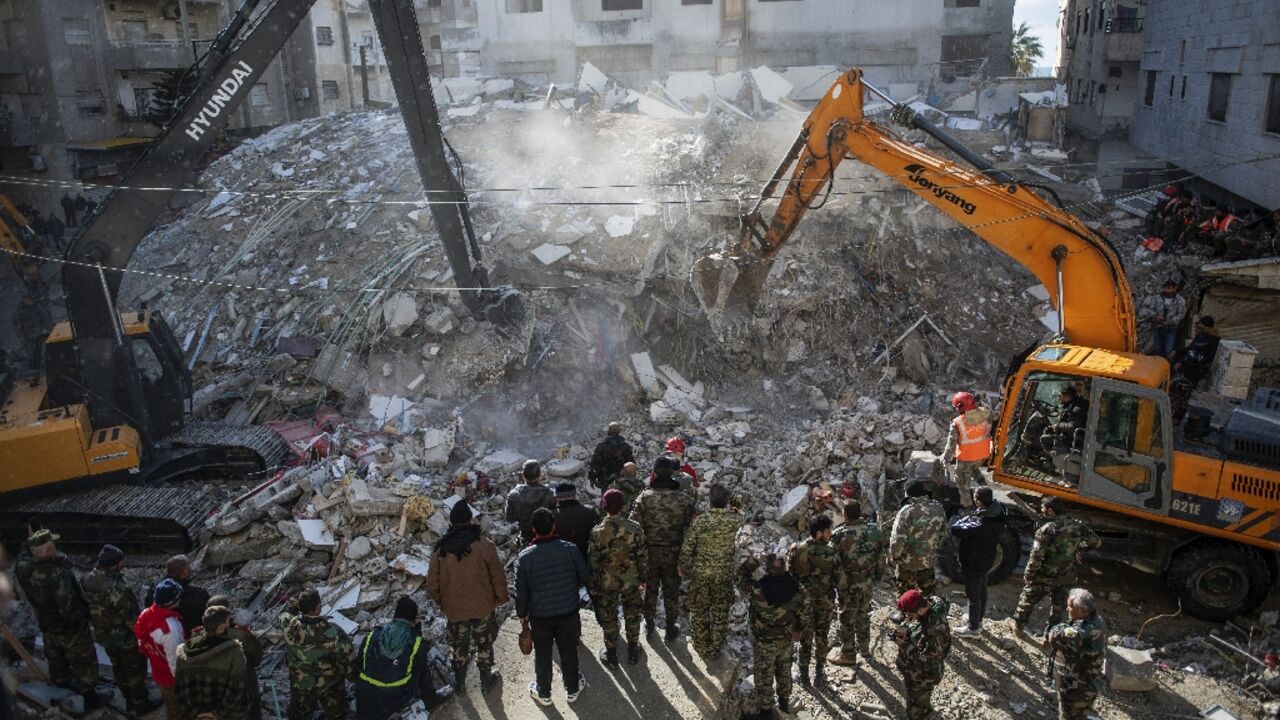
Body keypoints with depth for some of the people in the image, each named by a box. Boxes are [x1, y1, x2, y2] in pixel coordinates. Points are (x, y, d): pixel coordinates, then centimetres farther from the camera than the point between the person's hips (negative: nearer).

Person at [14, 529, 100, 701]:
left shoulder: (24, 568, -21)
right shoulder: (59, 576, -41)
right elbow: (70, 609, -34)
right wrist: (87, 611, -18)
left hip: (47, 626, 7)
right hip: (71, 629, -7)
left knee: (55, 657, 33)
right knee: (83, 662, 17)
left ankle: (60, 682, 56)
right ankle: (88, 694, 32)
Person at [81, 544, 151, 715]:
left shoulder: (87, 581, -12)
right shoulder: (117, 589, -36)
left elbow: (87, 607, 3)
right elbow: (131, 619, -28)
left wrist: (100, 624, 18)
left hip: (103, 635, 7)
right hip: (125, 637, -7)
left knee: (118, 667, 25)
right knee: (136, 669, 14)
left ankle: (129, 701, 43)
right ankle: (140, 705, 29)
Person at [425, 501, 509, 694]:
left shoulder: (440, 549, -12)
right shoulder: (484, 544, -17)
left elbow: (433, 583, -4)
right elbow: (498, 575, -11)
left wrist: (441, 602, 13)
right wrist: (502, 597, 5)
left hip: (454, 608, 1)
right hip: (484, 606, -1)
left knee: (459, 647, 21)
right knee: (484, 644, 19)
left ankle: (459, 683, 33)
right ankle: (486, 679, 33)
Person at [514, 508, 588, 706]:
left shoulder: (525, 557, -17)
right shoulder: (570, 549, -15)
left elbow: (521, 591, -9)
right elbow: (584, 578, -4)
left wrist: (522, 614, 6)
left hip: (539, 616, -1)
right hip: (569, 612, 1)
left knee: (542, 655, 18)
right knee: (569, 652, 19)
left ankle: (543, 693, 34)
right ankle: (573, 689, 36)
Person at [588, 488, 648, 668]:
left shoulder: (597, 532, -20)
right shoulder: (634, 529, -17)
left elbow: (593, 562, -13)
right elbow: (642, 556, -7)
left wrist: (593, 587, 1)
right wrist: (643, 576, 10)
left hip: (607, 583, -1)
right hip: (631, 581, 2)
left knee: (608, 619, 17)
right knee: (632, 616, 21)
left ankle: (611, 655, 32)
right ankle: (633, 651, 38)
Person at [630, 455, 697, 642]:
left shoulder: (644, 497, -16)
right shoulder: (684, 498, -15)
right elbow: (691, 527, -8)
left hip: (649, 551, 0)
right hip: (674, 553, 0)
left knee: (650, 588, 20)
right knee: (671, 590, 17)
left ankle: (649, 623, 36)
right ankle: (671, 627, 30)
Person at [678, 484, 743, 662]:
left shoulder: (699, 522, -20)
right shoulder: (734, 521, -17)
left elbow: (686, 549, -11)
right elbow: (739, 515, 10)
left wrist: (684, 568, 4)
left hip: (700, 574, -1)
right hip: (724, 575, 1)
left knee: (699, 612, 19)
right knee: (720, 613, 18)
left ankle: (701, 647, 33)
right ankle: (715, 649, 31)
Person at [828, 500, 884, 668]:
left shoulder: (840, 535, -23)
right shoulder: (874, 529, -8)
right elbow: (881, 555, 3)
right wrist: (878, 574, 17)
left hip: (848, 584, -5)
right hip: (867, 581, 5)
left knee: (847, 617, 9)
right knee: (863, 613, 23)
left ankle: (848, 654, 21)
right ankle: (864, 648, 37)